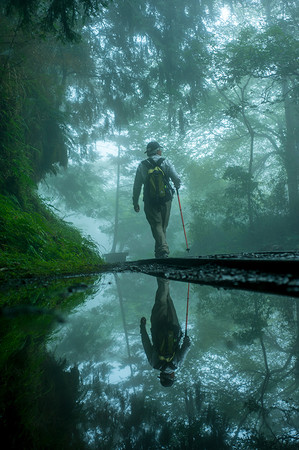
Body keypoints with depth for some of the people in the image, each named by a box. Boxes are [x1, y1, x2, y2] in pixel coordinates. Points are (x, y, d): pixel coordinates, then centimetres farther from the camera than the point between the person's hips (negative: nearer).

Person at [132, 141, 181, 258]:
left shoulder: (142, 166, 4)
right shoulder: (166, 162, 3)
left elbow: (136, 186, 3)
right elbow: (177, 179, -2)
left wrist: (135, 202, 12)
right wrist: (177, 186, 22)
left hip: (150, 201, -1)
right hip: (165, 200, 1)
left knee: (156, 225, -3)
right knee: (163, 226, 12)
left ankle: (163, 250, -22)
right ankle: (159, 253, 18)